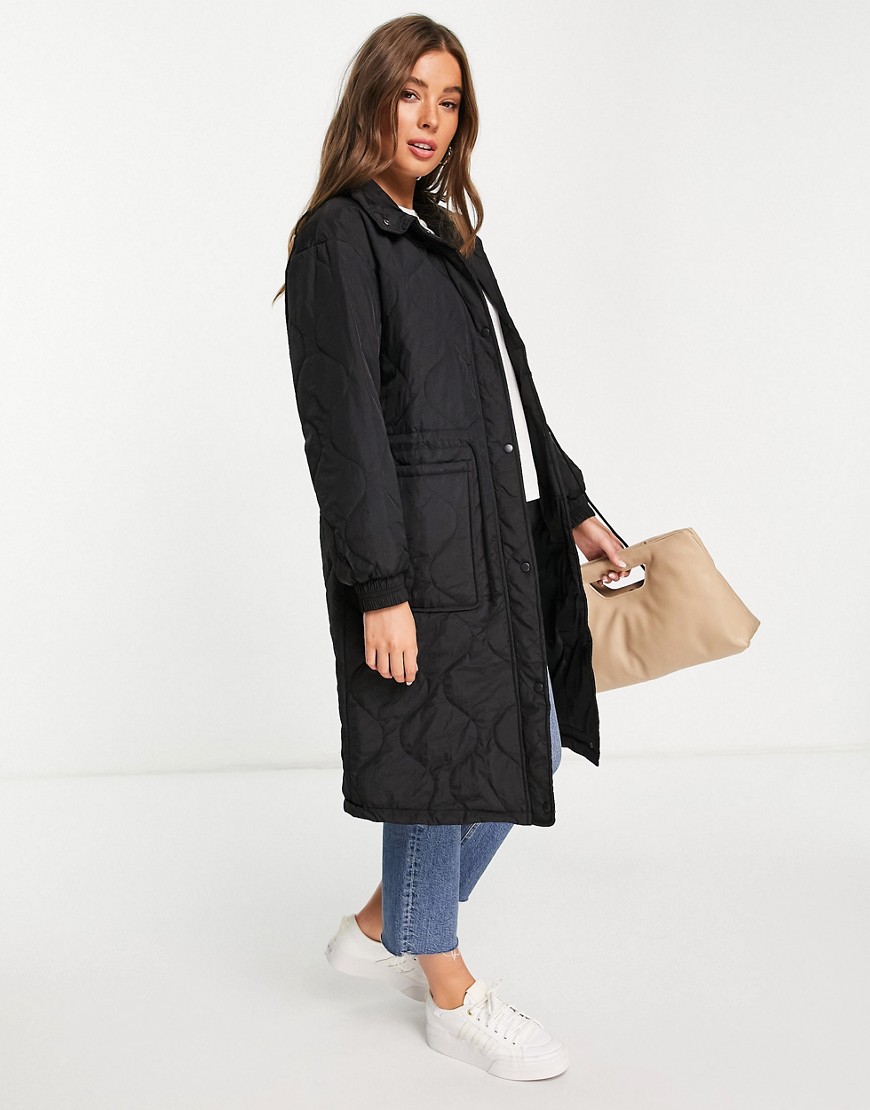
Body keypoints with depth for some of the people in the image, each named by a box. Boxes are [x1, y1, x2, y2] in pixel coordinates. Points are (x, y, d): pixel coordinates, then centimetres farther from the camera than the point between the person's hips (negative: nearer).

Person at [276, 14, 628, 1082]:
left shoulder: (447, 235, 18)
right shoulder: (339, 239, -9)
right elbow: (343, 427, -16)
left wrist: (572, 508, 19)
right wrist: (381, 589, -19)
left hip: (500, 541, 9)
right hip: (420, 551, -9)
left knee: (529, 749, 15)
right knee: (439, 758, 4)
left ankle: (381, 927, 33)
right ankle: (449, 992, 25)